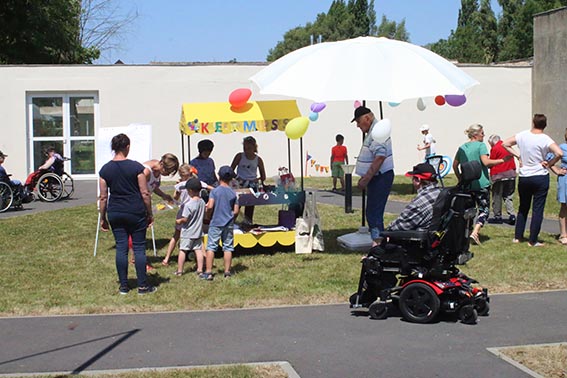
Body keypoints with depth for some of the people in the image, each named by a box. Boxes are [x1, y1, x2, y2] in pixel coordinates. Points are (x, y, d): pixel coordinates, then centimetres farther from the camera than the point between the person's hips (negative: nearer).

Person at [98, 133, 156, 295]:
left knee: (121, 248, 8)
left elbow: (103, 197, 2)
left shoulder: (105, 169, 0)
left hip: (115, 213, 3)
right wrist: (150, 214, 4)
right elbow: (145, 193, -7)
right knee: (139, 247, 4)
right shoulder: (136, 167, -9)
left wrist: (103, 218, 12)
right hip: (136, 212, -3)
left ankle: (123, 286, 12)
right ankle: (142, 286, 8)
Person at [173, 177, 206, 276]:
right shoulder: (202, 202, 0)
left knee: (182, 250, 3)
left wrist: (179, 221, -1)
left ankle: (179, 270, 7)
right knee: (198, 249, 9)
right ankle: (200, 269, 10)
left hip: (187, 232, -6)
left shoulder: (188, 205, -22)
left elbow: (185, 219, -20)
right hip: (198, 231, 6)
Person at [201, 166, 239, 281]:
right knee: (228, 247, 9)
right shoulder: (233, 193, 1)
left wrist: (207, 208, 5)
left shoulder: (215, 191, -8)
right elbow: (236, 211, 1)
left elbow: (210, 206, -17)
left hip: (216, 223, -3)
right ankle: (227, 271, 11)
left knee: (211, 247, 0)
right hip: (229, 224, 3)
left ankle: (208, 272, -2)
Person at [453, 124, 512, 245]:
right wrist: (503, 160, -14)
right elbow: (486, 162, -19)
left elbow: (455, 165, 15)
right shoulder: (481, 145, -8)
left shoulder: (462, 148, 11)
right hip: (481, 184, -6)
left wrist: (460, 179, 23)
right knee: (484, 209, -2)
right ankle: (475, 232, -19)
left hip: (466, 184, 6)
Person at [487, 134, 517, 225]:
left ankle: (497, 217, 6)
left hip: (499, 175, -6)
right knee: (508, 196, 9)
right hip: (511, 174, 6)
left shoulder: (495, 148, -7)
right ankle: (512, 215, -2)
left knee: (497, 196, 4)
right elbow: (512, 161, 15)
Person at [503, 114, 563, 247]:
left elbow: (505, 144, 8)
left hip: (523, 177, 4)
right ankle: (533, 240, 4)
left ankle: (517, 237, 21)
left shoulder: (522, 135, -1)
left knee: (523, 207, 18)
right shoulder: (545, 139, -14)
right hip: (540, 177, -4)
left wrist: (517, 155, 5)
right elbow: (559, 153, -27)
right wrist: (550, 164, -12)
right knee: (538, 209, 3)